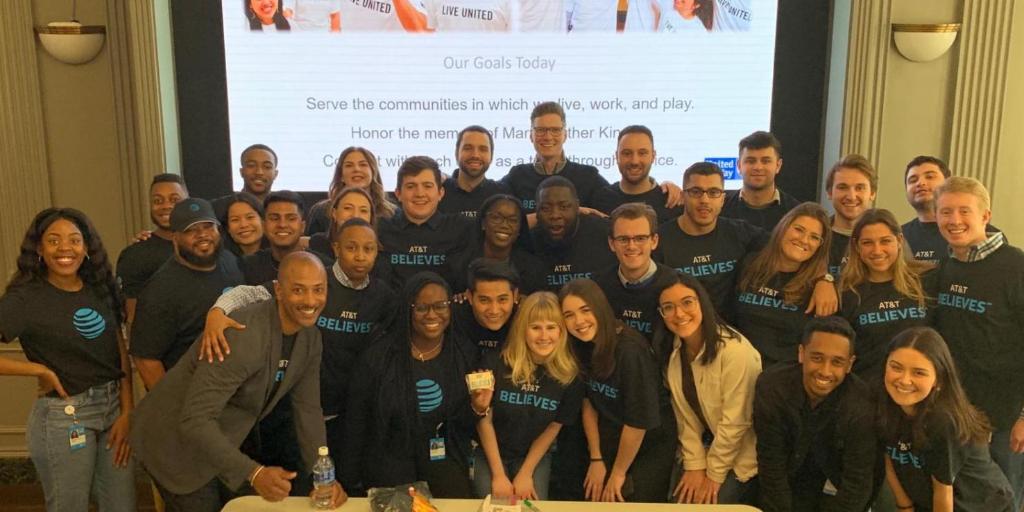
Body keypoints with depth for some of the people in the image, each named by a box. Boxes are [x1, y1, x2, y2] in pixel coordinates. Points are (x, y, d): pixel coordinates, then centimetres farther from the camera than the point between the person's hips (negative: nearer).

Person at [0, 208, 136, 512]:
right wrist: (41, 370, -15)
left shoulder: (100, 288, 4)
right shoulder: (25, 298, -11)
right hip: (64, 416, -4)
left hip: (114, 407, 5)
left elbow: (121, 354, 4)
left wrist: (126, 413, -1)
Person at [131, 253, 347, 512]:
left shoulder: (310, 337, -8)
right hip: (176, 442, -7)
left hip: (223, 442, 8)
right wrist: (253, 473, -43)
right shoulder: (242, 337, -34)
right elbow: (195, 420, -35)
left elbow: (308, 409, -1)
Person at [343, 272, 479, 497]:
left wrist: (478, 407, -18)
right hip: (390, 460, -1)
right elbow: (357, 419, -1)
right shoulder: (378, 356, -9)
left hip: (444, 459, 1)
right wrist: (352, 481, 3)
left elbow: (465, 424, 4)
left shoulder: (465, 354, -2)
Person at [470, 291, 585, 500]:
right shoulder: (495, 364, -18)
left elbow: (553, 427, -4)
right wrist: (498, 475, -10)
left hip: (534, 456, 1)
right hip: (490, 454, -1)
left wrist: (526, 474, -6)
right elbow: (485, 420, -10)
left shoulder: (569, 375, -14)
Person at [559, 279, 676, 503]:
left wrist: (618, 472, -12)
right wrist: (596, 459, 2)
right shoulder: (582, 347, -6)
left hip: (650, 448, -6)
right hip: (611, 445, 6)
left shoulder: (630, 350, -26)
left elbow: (639, 419, -23)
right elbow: (589, 402, 2)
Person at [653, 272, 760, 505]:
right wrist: (695, 465, -9)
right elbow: (684, 415, -3)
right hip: (703, 444, 5)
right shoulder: (669, 351, -6)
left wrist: (714, 474, -14)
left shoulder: (735, 350, -28)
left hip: (739, 455, -5)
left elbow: (735, 422, -22)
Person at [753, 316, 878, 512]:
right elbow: (771, 467, -19)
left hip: (839, 486, 0)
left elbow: (857, 482, -22)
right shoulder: (771, 387, -27)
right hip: (792, 480, 1)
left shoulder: (861, 405, -30)